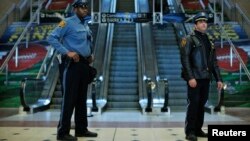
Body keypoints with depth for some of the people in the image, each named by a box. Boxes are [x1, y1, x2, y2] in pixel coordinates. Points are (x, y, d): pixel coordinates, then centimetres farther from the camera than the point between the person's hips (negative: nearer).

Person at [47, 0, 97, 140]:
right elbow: (52, 38, -14)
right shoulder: (68, 23, -6)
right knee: (70, 98, -7)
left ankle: (81, 129, 22)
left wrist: (91, 55, 13)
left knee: (82, 98, 12)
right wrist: (67, 52, -20)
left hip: (84, 64, 8)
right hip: (73, 64, -8)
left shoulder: (86, 24, 17)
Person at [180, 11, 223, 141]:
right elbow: (184, 59, -12)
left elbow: (214, 62, 17)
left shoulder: (209, 41, 16)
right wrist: (190, 77, -20)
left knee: (201, 104, 9)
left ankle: (198, 129, 18)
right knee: (193, 104, -6)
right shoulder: (189, 39, -3)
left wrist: (218, 79, 11)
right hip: (194, 78, -6)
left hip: (206, 78, 6)